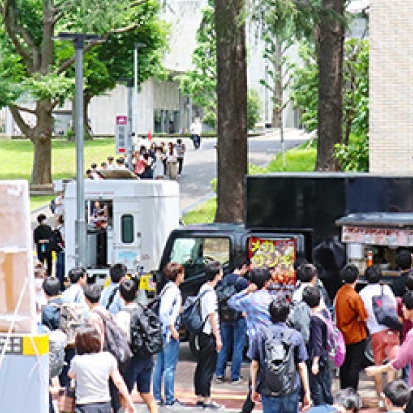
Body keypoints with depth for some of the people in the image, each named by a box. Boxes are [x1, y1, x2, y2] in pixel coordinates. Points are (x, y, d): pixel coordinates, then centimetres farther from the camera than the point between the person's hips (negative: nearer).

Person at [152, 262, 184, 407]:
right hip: (170, 333, -10)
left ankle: (157, 397, 17)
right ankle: (170, 399, -2)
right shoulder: (173, 290, -14)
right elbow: (164, 311, -23)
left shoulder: (167, 288, 14)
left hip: (162, 331, 10)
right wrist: (172, 329, -19)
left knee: (159, 366, 12)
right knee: (170, 367, -5)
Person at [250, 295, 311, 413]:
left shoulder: (260, 335, -4)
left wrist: (254, 389, 12)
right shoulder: (295, 336, -6)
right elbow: (301, 367, -3)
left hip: (267, 390, 0)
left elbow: (254, 365, 0)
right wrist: (307, 392, 4)